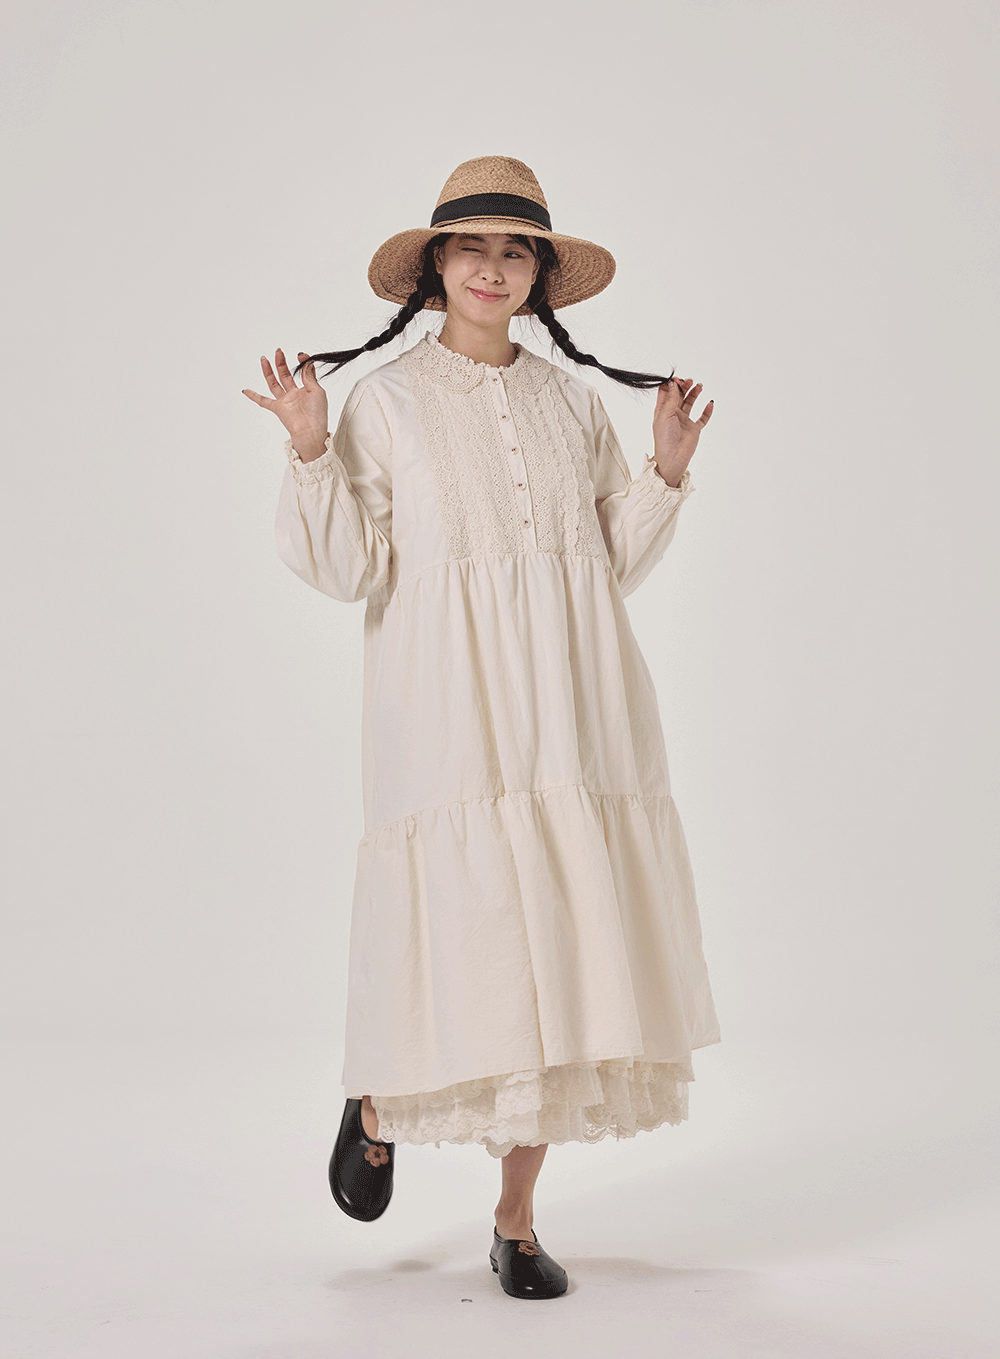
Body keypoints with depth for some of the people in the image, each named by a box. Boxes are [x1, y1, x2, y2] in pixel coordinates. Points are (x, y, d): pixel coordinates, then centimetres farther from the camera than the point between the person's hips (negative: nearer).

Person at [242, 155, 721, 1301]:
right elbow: (349, 572, -5)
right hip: (450, 717, -3)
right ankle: (377, 1105, 28)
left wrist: (667, 473, 3)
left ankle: (517, 1219, 16)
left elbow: (615, 564, 14)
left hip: (571, 716, 4)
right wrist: (310, 454, -15)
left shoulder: (574, 402, 12)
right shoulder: (386, 400, 2)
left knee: (557, 953, 3)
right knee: (462, 939, -6)